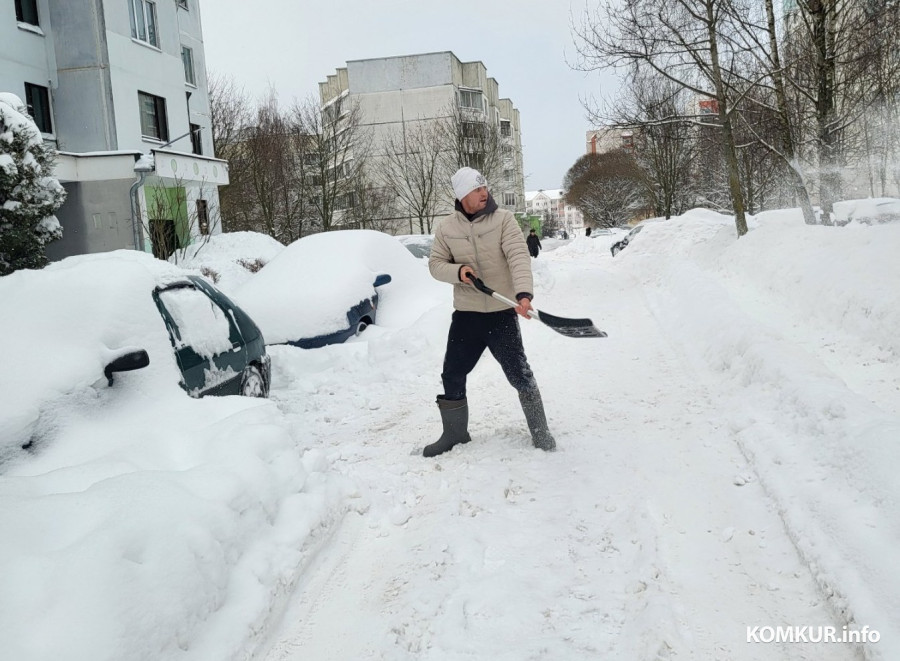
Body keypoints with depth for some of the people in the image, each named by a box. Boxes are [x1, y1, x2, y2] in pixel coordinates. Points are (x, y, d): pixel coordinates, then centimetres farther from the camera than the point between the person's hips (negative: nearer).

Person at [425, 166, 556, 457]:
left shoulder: (503, 219, -8)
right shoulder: (445, 227, 1)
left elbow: (519, 256, -20)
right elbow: (436, 264, 7)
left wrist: (523, 293, -36)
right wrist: (458, 272, -16)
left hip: (502, 314, -3)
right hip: (465, 315, 3)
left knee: (520, 375, 2)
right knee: (452, 376, 10)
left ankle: (540, 431, 21)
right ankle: (455, 433, 29)